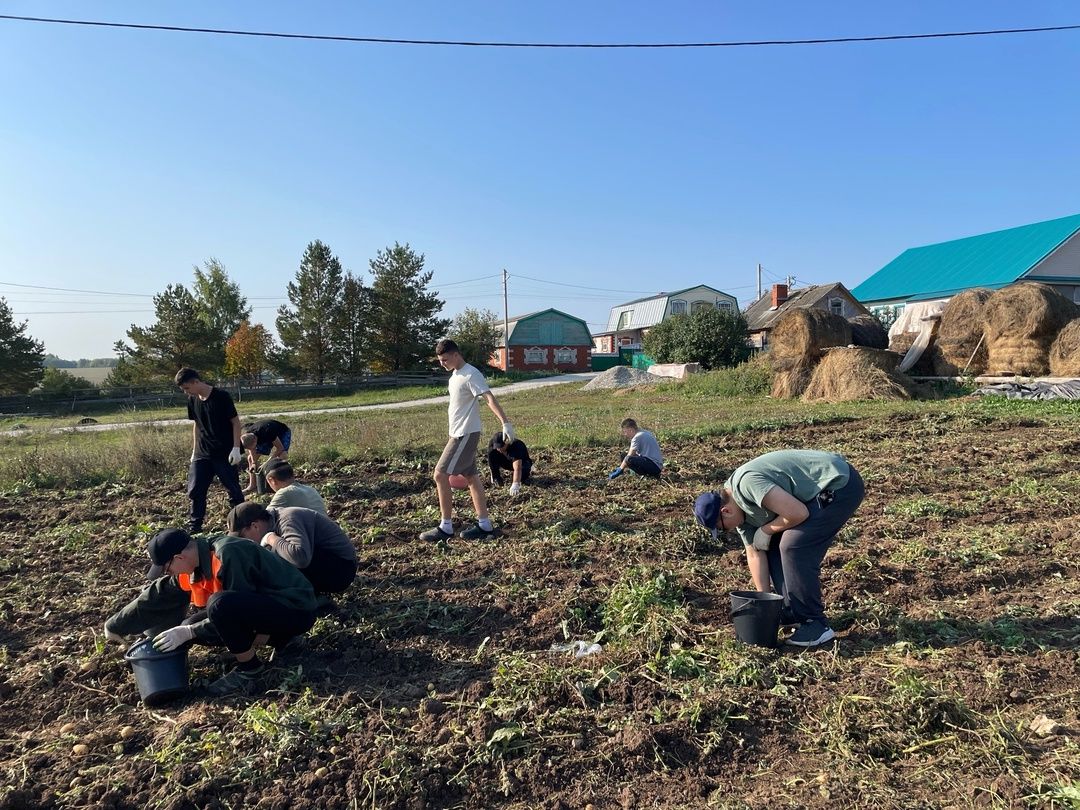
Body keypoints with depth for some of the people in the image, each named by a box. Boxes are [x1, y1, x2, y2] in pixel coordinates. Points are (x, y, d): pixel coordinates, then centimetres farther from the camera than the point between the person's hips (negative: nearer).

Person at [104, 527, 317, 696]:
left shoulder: (228, 555, -25)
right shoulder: (191, 565, 2)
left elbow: (236, 613, -23)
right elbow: (156, 596, 15)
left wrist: (188, 632, -16)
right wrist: (116, 627, 21)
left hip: (296, 610, -9)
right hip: (262, 608, 9)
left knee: (220, 604, -29)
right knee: (192, 627, 2)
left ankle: (250, 669, -8)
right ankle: (272, 637, 9)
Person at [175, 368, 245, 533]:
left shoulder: (222, 397, -14)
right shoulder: (192, 400, 4)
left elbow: (236, 422, -10)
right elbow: (196, 425, 15)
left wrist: (236, 448, -15)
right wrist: (194, 450, 15)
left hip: (224, 453, -5)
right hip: (202, 454, 5)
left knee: (234, 489, 2)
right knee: (195, 490, 3)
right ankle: (194, 526, 14)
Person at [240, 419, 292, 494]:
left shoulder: (267, 432, -43)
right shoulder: (245, 434, -26)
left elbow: (280, 448, -32)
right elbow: (251, 448, -8)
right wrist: (254, 462, -20)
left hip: (283, 433, -6)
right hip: (265, 437, 6)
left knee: (282, 456, -31)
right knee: (251, 458, 0)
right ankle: (252, 486, 6)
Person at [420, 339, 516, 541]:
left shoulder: (470, 375, -17)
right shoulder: (455, 375, 13)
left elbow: (490, 398, -27)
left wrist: (505, 423, -36)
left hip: (466, 434, -10)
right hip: (460, 433, 10)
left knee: (440, 475, -9)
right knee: (471, 477, 11)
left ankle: (446, 528, -2)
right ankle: (484, 524, 16)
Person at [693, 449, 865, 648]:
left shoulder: (748, 483, -27)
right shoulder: (739, 508, 4)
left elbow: (798, 513, -28)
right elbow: (755, 554, 7)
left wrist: (766, 530, -11)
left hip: (840, 483, -10)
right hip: (822, 490, 10)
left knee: (793, 547, -14)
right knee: (774, 545, 9)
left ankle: (816, 624, -3)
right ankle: (793, 612, 19)